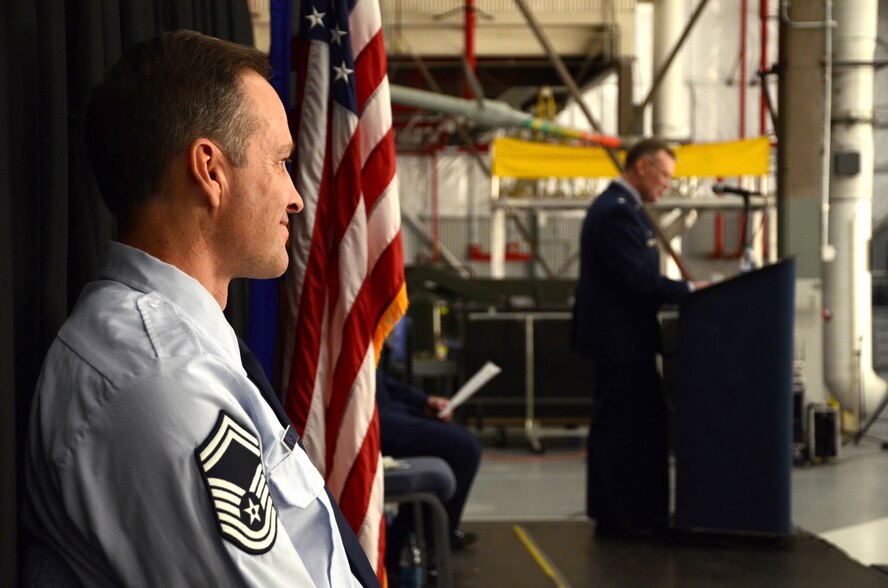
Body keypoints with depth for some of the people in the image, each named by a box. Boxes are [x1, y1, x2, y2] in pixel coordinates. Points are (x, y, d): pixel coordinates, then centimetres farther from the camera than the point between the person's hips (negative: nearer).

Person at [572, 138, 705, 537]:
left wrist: (682, 291, 9)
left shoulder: (623, 208, 15)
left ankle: (644, 511, 20)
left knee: (645, 424, 13)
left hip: (628, 339, 11)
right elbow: (638, 279, -24)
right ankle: (615, 516, 7)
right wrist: (689, 290, -15)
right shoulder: (615, 212, -19)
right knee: (618, 427, -2)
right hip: (618, 339, -11)